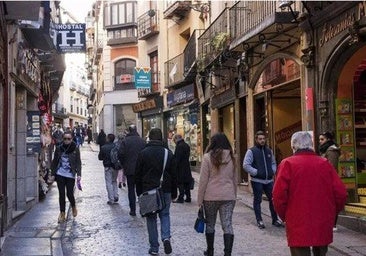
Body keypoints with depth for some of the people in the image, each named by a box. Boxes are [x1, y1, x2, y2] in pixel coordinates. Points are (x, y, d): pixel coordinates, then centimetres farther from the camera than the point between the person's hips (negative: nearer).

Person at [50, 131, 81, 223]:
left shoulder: (75, 149, -2)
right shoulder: (59, 148, 3)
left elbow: (78, 162, -3)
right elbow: (54, 161, 9)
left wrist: (79, 174, -13)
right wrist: (53, 173, 6)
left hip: (70, 175, -2)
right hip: (60, 174, 2)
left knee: (69, 194, -1)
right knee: (61, 194, 2)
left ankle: (73, 207, 30)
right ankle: (62, 213, 11)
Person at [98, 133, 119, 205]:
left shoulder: (103, 147, -11)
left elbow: (100, 157, -2)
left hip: (108, 167, -3)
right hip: (115, 166, 3)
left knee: (109, 183, 4)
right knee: (114, 181, 20)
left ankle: (111, 200, 2)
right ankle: (116, 197, 15)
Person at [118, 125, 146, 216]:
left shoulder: (125, 141, -8)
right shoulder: (142, 140, -4)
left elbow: (120, 154, -10)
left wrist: (124, 164, 5)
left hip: (129, 169, -1)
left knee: (131, 189, 7)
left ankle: (132, 209, 7)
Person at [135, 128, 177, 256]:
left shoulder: (143, 153, -3)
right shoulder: (168, 153, 1)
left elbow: (138, 175, 0)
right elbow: (173, 175, 4)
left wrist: (139, 192, 7)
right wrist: (174, 193, 11)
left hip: (148, 191, -1)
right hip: (165, 191, 1)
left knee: (151, 218, 8)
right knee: (165, 214, 16)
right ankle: (166, 237, -8)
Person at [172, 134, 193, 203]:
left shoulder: (179, 146, -14)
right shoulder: (187, 145, 14)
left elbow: (177, 158, -18)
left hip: (181, 168, -9)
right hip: (187, 168, 9)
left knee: (180, 183, -5)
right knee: (187, 184, 12)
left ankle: (181, 198, -4)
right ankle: (188, 198, 17)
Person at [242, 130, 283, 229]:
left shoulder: (269, 151, 12)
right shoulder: (251, 151, -5)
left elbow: (273, 163, 24)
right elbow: (246, 165, -11)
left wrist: (273, 171, 6)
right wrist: (256, 172, -15)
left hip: (269, 180, 5)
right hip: (257, 181, -4)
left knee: (273, 199, 5)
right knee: (257, 201, 4)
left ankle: (275, 219, 16)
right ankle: (259, 221, 12)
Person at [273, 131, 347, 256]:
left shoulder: (288, 164, -7)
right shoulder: (325, 163, 2)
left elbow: (279, 194, -14)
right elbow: (341, 193, -1)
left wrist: (283, 215, 2)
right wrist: (332, 213, 15)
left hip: (298, 225, -3)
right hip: (324, 225, 4)